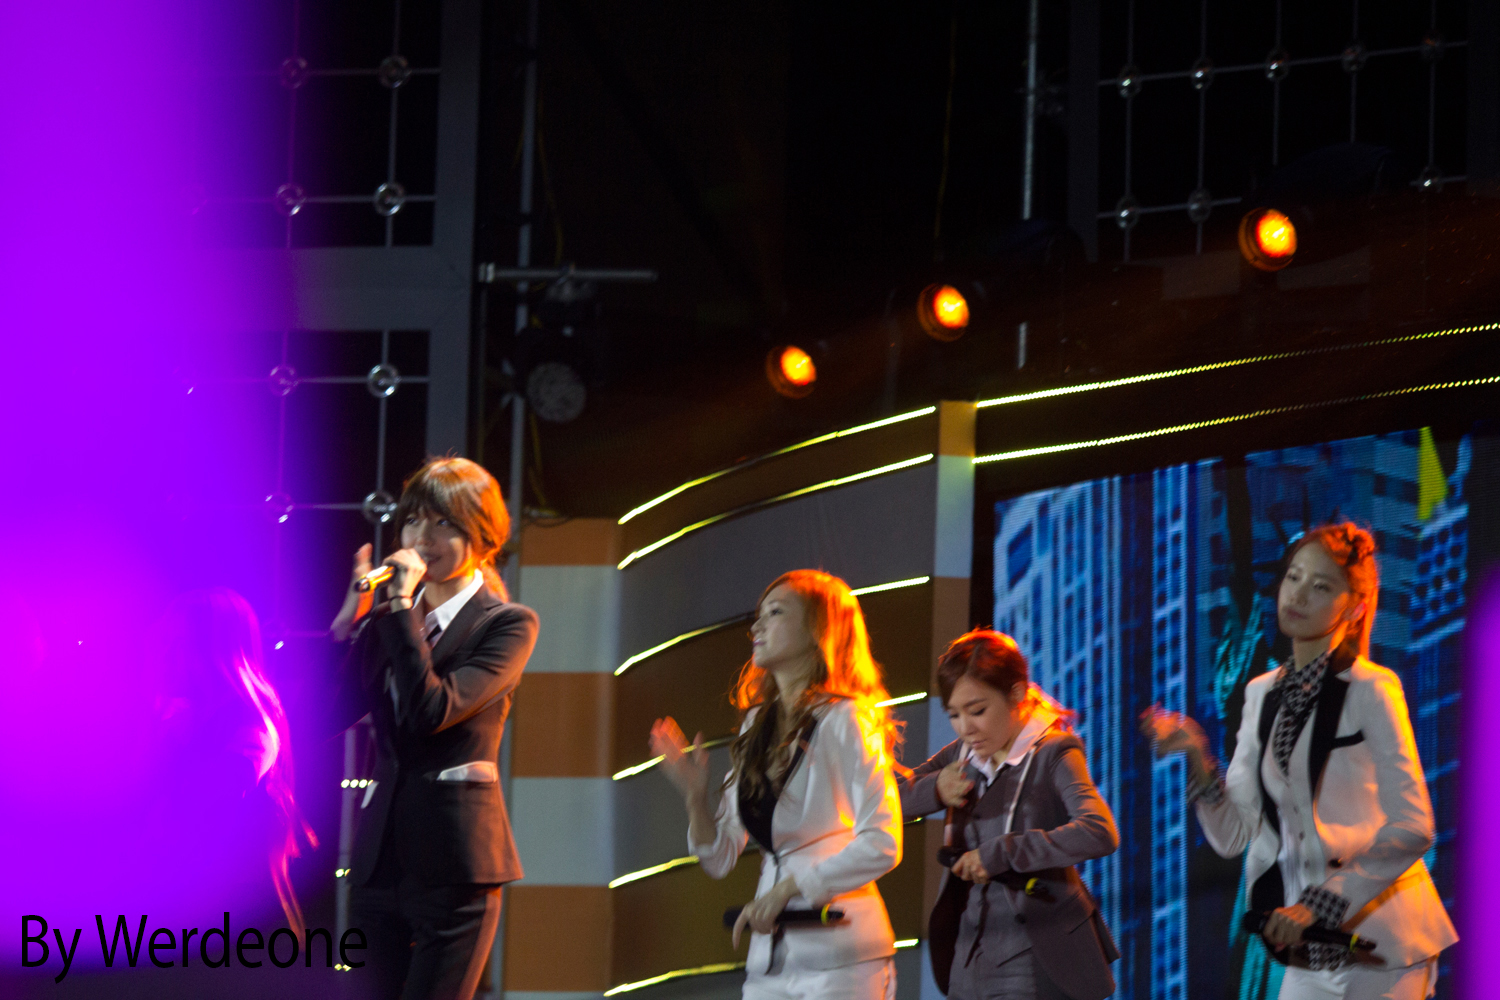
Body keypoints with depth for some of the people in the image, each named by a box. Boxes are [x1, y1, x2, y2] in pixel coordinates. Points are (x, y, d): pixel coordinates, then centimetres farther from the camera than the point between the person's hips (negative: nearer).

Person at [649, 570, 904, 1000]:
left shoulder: (845, 722, -5)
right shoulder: (756, 725, 15)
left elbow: (882, 844, -14)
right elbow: (720, 857, 15)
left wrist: (789, 888, -17)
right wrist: (695, 794, -2)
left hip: (840, 956, -6)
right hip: (769, 959, 6)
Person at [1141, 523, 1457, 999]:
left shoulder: (1371, 690, -10)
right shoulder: (1262, 693, 9)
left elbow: (1412, 828, -16)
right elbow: (1232, 835, 5)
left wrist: (1320, 903, -22)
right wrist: (1198, 761, -11)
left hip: (1380, 945, -6)